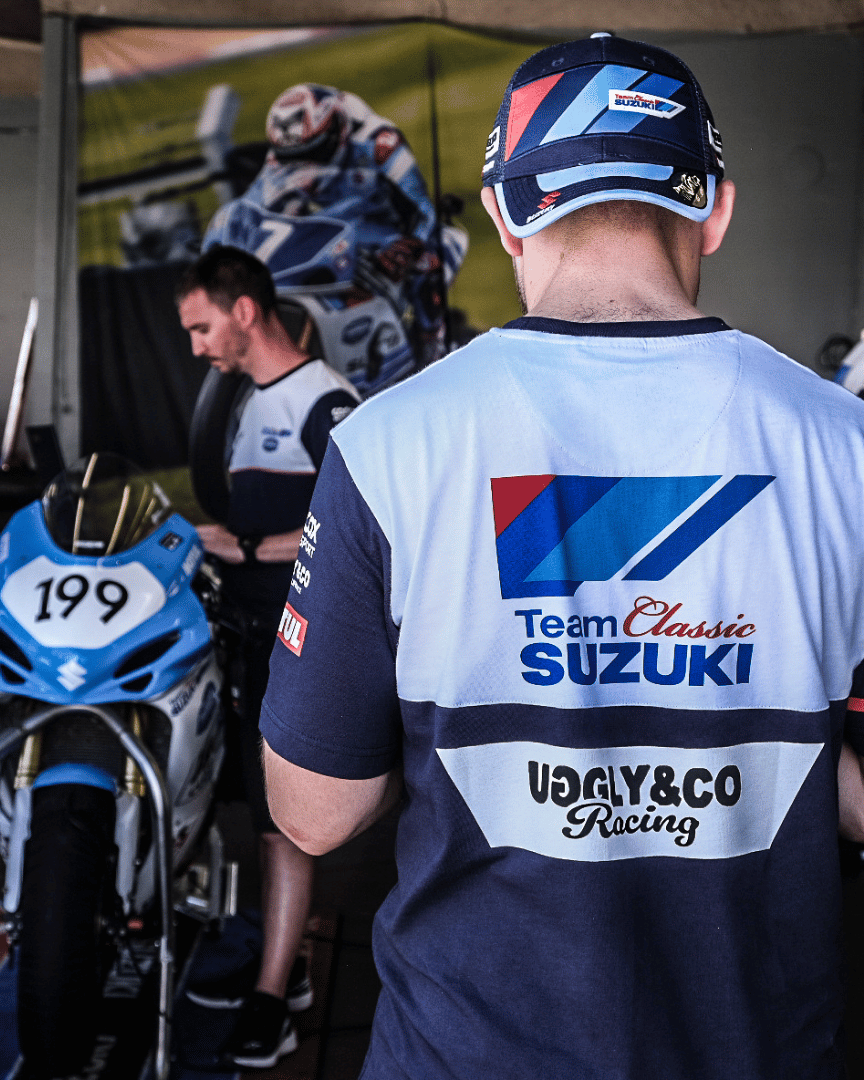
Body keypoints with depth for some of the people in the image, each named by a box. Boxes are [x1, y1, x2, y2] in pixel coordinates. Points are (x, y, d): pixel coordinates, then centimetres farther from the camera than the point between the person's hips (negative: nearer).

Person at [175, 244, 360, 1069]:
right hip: (254, 633, 9)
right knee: (263, 807, 15)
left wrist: (249, 549, -16)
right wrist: (210, 544, 3)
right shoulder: (254, 401, 19)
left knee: (284, 817, -6)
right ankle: (280, 964, 27)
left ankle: (272, 1001, 2)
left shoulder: (326, 401, -12)